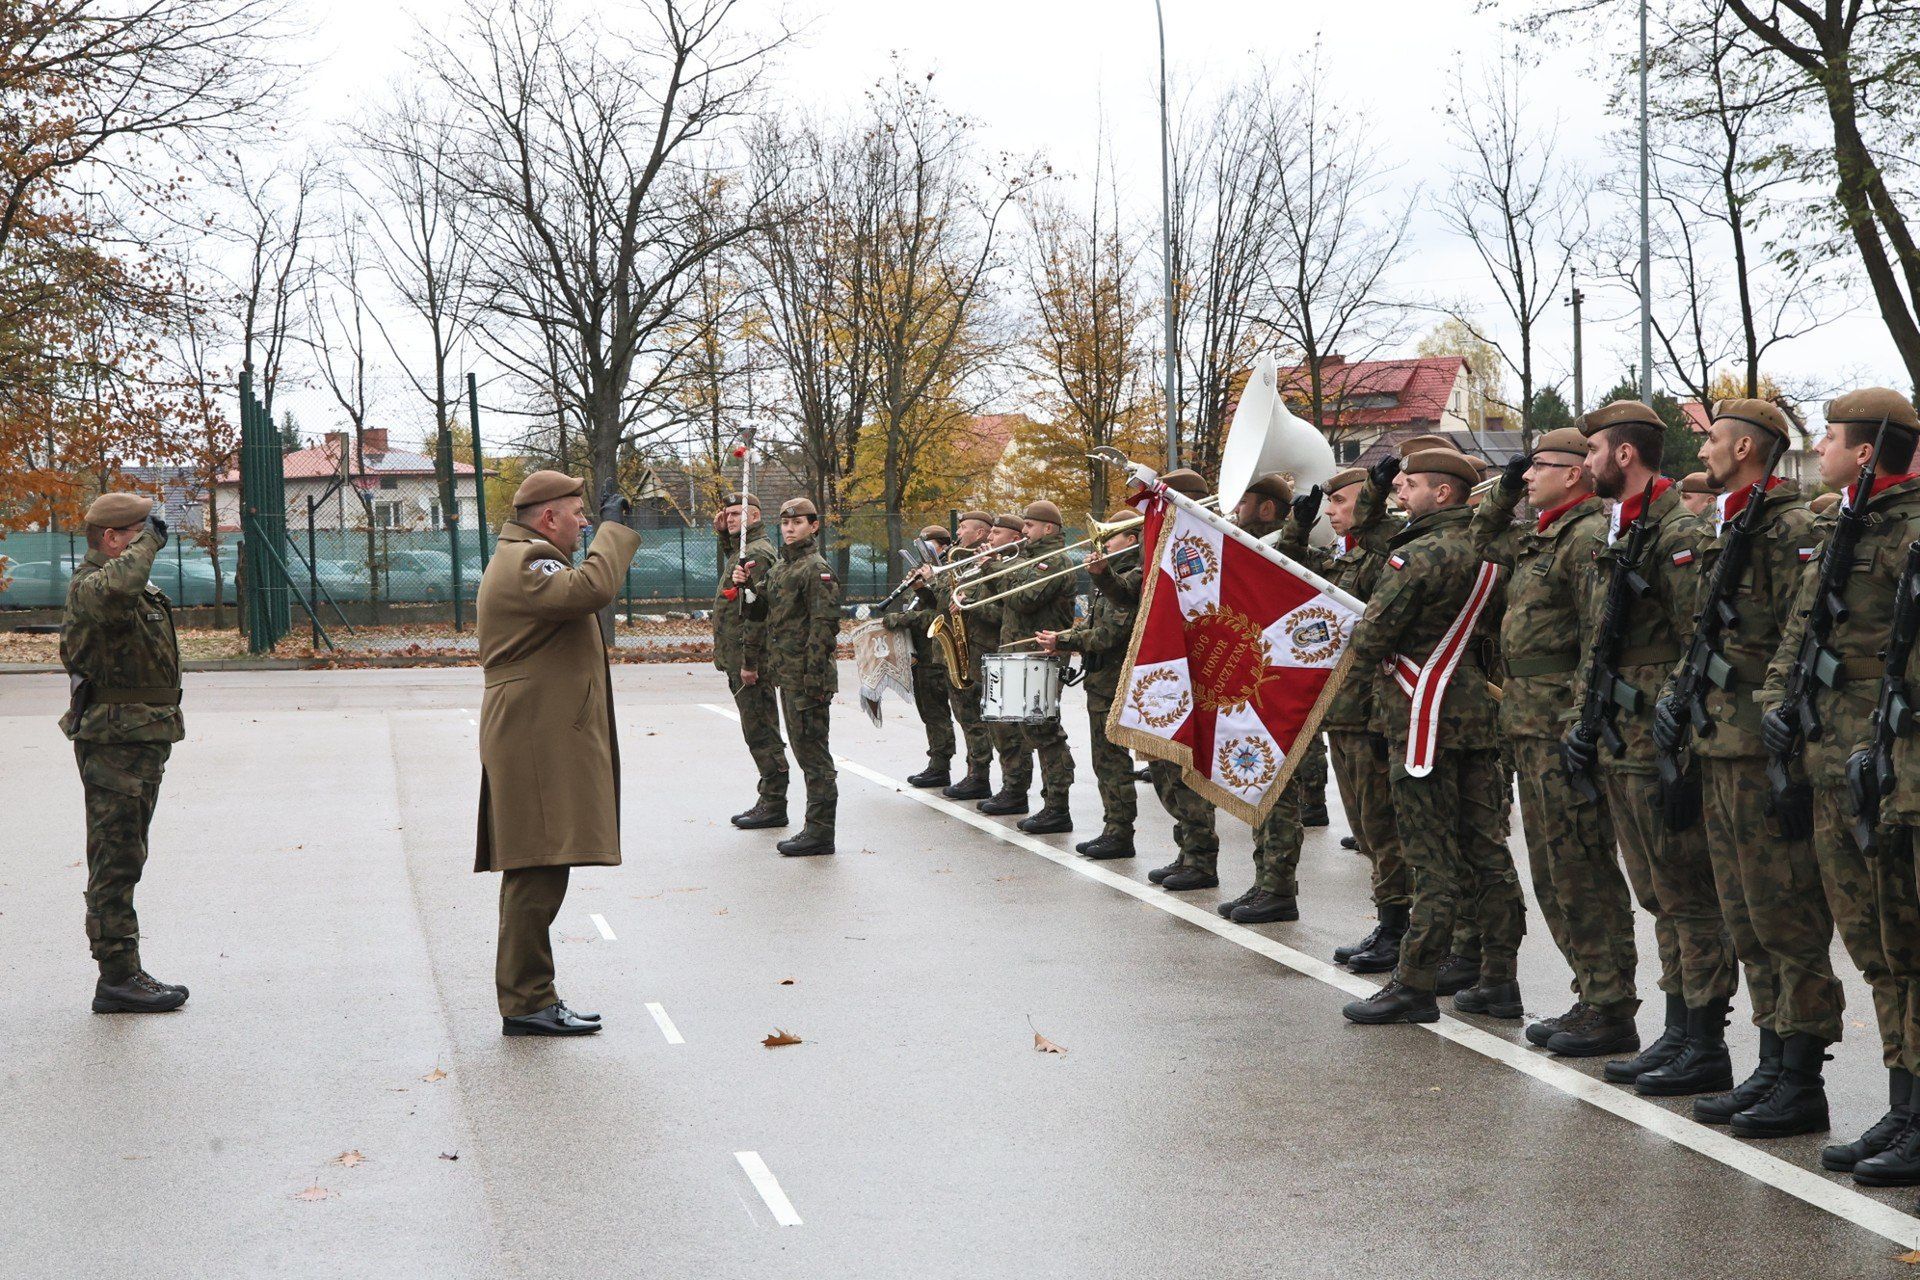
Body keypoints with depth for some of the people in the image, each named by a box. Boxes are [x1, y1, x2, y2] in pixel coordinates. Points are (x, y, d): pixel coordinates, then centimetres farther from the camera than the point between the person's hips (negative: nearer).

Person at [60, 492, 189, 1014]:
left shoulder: (140, 589, 16)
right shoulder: (89, 587, -17)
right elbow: (118, 586, -41)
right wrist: (148, 540, -26)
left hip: (143, 743, 10)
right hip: (113, 742, -10)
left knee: (125, 860, 14)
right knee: (115, 859, -7)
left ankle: (123, 973, 22)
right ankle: (118, 978, -5)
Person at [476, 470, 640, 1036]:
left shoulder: (523, 561, 23)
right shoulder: (523, 563, -13)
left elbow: (580, 594, 29)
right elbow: (591, 589, -30)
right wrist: (612, 529, -19)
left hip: (544, 743, 12)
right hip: (538, 742, -12)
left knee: (535, 873, 14)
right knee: (537, 873, -11)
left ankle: (530, 998, 19)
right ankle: (525, 1003, -8)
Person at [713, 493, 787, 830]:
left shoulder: (758, 554, -14)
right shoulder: (742, 551, 17)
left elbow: (758, 611, -21)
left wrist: (750, 662, -24)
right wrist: (723, 532, 23)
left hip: (749, 663, -10)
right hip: (738, 662, 10)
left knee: (761, 734, -6)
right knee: (759, 734, 13)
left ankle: (774, 805, -3)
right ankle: (769, 801, 19)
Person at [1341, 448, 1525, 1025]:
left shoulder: (1420, 555, -15)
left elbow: (1370, 638, -14)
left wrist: (1370, 660, 6)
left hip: (1424, 716, -8)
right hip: (1481, 715, 8)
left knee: (1432, 854, -5)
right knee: (1486, 847, 10)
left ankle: (1414, 987, 0)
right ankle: (1499, 980, 14)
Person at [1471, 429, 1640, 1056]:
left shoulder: (1591, 535, -13)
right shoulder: (1540, 537, 16)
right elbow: (1484, 540, 37)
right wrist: (1505, 489, 20)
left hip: (1564, 723, -10)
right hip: (1529, 723, 10)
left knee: (1582, 871, -6)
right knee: (1553, 872, 13)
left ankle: (1611, 1013, 0)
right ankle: (1592, 998, 21)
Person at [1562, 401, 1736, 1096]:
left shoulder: (1679, 533, -13)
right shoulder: (1614, 536, 17)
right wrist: (1582, 720, 13)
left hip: (1661, 749, -10)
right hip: (1617, 747, 10)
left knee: (1688, 896, -3)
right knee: (1660, 898, 14)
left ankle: (1707, 1047, 2)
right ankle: (1678, 1034, 21)